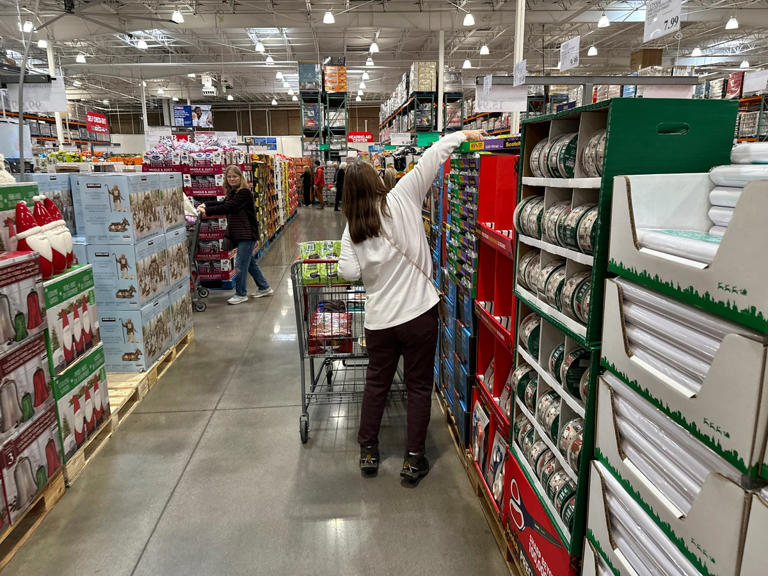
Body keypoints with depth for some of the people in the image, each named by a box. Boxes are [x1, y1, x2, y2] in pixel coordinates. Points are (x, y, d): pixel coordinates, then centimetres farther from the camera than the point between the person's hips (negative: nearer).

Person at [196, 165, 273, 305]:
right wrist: (205, 205, -2)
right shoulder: (232, 193, 13)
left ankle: (241, 294, 5)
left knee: (241, 264, -5)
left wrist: (207, 211, -25)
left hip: (247, 234, -10)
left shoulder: (244, 192, -16)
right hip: (239, 234, 10)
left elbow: (228, 207, -24)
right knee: (250, 262, 16)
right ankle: (264, 288, 27)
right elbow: (223, 204, 15)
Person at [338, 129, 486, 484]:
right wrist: (464, 134, 5)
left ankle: (368, 452, 30)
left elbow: (349, 273, -8)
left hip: (379, 319, 2)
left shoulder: (352, 230, -2)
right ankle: (414, 460, 19)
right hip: (419, 312, -2)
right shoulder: (401, 201, -8)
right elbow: (431, 158, -5)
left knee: (376, 382, 20)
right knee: (419, 386, 11)